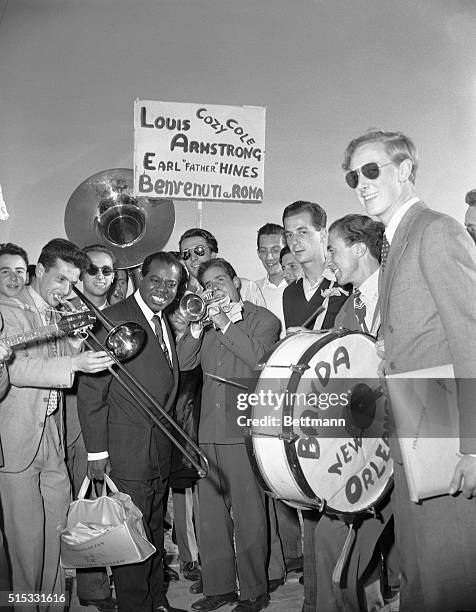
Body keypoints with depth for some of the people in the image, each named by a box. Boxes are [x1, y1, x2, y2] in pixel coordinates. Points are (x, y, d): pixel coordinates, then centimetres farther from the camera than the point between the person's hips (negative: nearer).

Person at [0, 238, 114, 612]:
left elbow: (62, 373, 11)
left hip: (54, 439, 6)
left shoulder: (60, 318, 14)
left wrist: (75, 345, -7)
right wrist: (73, 364, -32)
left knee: (58, 531, 10)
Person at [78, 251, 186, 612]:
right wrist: (97, 451, -17)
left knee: (154, 529, 20)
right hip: (127, 450, -8)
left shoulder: (165, 323, 13)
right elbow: (90, 392, -16)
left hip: (160, 448, 8)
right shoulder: (113, 319, -14)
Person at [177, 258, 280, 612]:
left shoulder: (263, 319, 5)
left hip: (245, 431, -5)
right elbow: (183, 362, 7)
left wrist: (226, 326, -10)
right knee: (210, 513, 9)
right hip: (209, 432, 5)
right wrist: (198, 326, -6)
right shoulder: (207, 325, 18)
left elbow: (261, 358, -12)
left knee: (249, 514, -1)